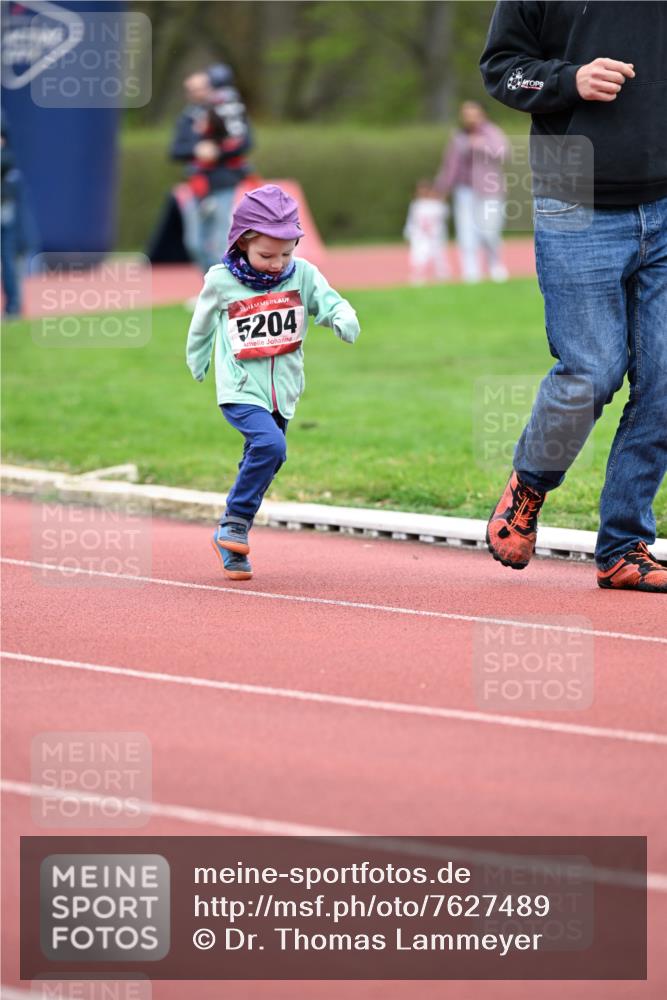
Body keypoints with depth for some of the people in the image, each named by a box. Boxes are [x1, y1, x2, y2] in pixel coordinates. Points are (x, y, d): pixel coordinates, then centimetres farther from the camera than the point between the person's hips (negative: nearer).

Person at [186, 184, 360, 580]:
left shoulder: (303, 274, -2)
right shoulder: (220, 280, -6)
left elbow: (331, 303, -8)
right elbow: (203, 325, 11)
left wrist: (344, 319, -32)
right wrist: (197, 364, 25)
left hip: (283, 393, 4)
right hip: (241, 390, -4)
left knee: (258, 465, 9)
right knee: (270, 444, -27)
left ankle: (232, 547, 22)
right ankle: (235, 525, -15)